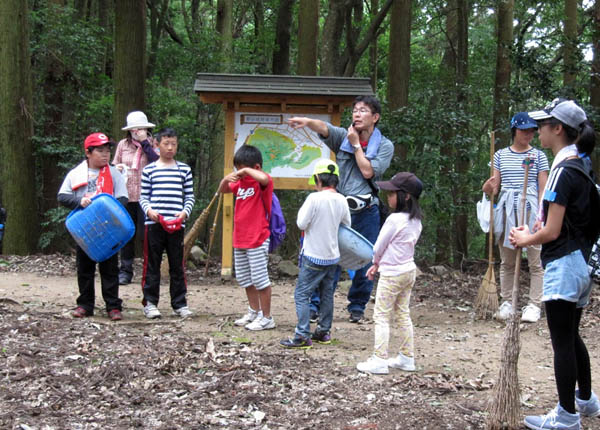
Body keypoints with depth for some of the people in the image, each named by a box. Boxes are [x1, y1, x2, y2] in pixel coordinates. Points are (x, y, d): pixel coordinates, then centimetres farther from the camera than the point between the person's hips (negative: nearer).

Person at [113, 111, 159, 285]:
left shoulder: (153, 144, 4)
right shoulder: (123, 145, 12)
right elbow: (114, 166, 20)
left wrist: (145, 143, -11)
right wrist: (117, 169, -2)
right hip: (126, 197, 3)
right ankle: (125, 271, 12)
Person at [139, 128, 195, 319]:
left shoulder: (184, 170, 10)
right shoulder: (149, 170, 6)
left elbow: (189, 196, 10)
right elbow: (143, 196, 7)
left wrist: (185, 212, -7)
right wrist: (149, 210, -12)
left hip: (176, 224, 1)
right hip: (154, 224, -1)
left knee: (177, 266, 5)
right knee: (152, 264, 3)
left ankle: (179, 303, 13)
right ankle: (150, 302, 11)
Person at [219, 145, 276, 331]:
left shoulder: (261, 181, -12)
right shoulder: (241, 182, 11)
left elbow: (264, 179, -38)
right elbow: (222, 190, 24)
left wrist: (246, 170, -23)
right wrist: (226, 179, 1)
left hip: (257, 240, -9)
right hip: (239, 240, 9)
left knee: (260, 279, -4)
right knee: (244, 279, 17)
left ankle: (267, 318, 4)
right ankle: (254, 312, 31)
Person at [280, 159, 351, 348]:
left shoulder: (314, 198, -19)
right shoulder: (341, 200, 0)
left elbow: (301, 223, -16)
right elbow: (347, 224, 12)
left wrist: (302, 209, 0)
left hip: (314, 256, -7)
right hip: (333, 256, 7)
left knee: (302, 294, -2)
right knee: (327, 293, 18)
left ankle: (302, 336, -6)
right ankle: (324, 332, 24)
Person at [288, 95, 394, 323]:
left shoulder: (384, 146, 2)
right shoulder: (343, 137, 4)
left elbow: (368, 171, -11)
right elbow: (324, 128, -18)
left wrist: (356, 144, -8)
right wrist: (307, 121, -39)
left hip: (366, 212, 0)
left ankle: (357, 306, 20)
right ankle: (316, 304, 2)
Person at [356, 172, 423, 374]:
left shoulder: (394, 219, -21)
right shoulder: (416, 221, 5)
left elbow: (379, 247, -12)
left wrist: (376, 262, 9)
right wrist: (379, 264, 13)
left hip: (392, 274, -8)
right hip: (409, 271, 8)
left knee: (381, 316, -2)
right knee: (402, 314, 16)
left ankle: (380, 360, -4)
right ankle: (407, 357, 21)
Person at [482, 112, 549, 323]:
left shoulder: (538, 156, 4)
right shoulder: (501, 155, 10)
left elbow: (543, 188, 2)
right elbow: (494, 185, 10)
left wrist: (542, 215, -7)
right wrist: (489, 187, -14)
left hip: (530, 208, -2)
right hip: (506, 209, 3)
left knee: (535, 261, -4)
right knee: (506, 261, 8)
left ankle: (534, 305, 1)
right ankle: (507, 302, 15)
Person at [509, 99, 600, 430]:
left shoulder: (563, 171, -18)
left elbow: (552, 231, -19)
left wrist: (525, 240, -2)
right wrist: (531, 233, 12)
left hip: (563, 265, -9)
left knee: (562, 342, 0)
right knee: (572, 337, 22)